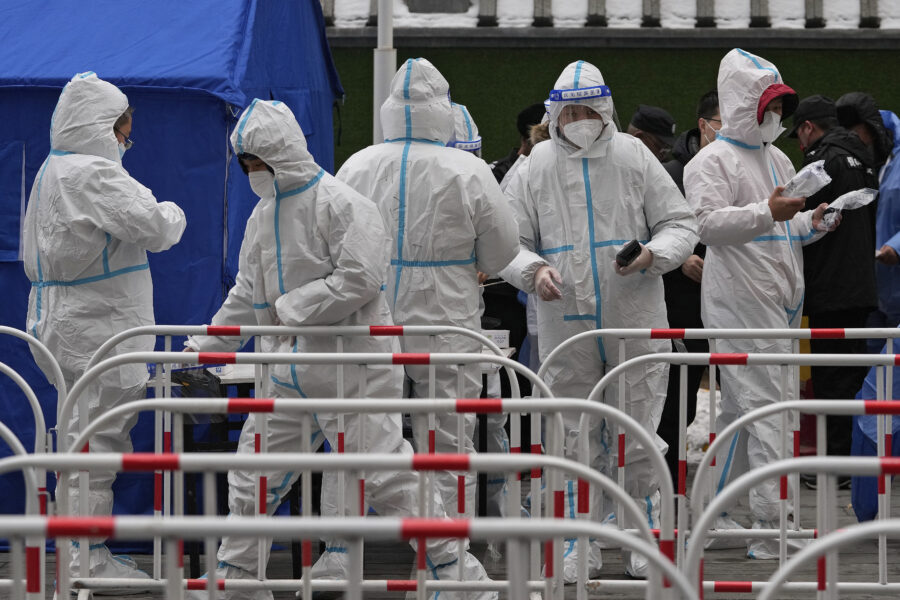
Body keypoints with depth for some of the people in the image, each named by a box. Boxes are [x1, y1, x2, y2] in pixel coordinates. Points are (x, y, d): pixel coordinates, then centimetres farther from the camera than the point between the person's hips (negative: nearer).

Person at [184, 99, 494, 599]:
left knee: (386, 474, -9)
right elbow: (247, 296, 23)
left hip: (351, 365, -8)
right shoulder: (263, 215, 14)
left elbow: (358, 279, -22)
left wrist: (290, 308, -15)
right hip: (288, 369, 8)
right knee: (250, 480, 11)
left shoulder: (341, 205, -13)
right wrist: (202, 348, 19)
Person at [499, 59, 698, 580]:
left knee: (638, 438, 1)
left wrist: (652, 254, -15)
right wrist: (535, 270, -13)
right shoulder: (537, 167, 5)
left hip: (636, 322, -1)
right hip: (565, 323, 1)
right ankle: (581, 547, 14)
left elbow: (680, 224, 5)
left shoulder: (634, 157, 3)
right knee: (578, 439, 6)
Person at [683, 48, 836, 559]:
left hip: (781, 301, 9)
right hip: (739, 301, -9)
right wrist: (768, 212, -28)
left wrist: (813, 222, 9)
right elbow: (708, 223, -18)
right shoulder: (713, 162, -5)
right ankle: (771, 525, -19)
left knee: (739, 408, 14)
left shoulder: (778, 161, 22)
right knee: (763, 406, -15)